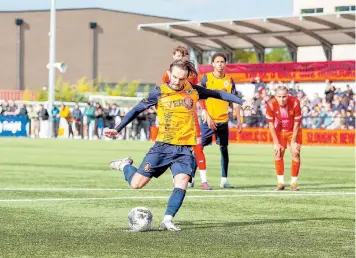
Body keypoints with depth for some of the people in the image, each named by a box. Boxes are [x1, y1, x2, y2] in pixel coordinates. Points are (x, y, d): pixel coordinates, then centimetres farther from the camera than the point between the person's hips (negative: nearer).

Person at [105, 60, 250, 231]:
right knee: (137, 183, -4)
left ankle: (167, 220, -12)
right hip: (163, 146, -1)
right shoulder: (159, 93, -3)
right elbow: (137, 109, 6)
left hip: (185, 149, 1)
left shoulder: (193, 91, 2)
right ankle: (125, 165, 27)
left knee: (181, 184, -19)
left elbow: (218, 94, 12)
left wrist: (241, 102, 7)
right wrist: (117, 129, 5)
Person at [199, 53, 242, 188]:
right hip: (208, 120, -3)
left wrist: (238, 121, 1)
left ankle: (224, 179, 14)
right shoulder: (206, 78, -4)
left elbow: (235, 101, 6)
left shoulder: (229, 81, 4)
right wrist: (207, 117, -14)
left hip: (223, 121, 3)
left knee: (224, 149, 6)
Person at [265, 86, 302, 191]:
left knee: (295, 153, -10)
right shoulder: (271, 104, -25)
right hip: (279, 131, 1)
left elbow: (296, 123, -19)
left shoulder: (295, 103, -28)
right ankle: (280, 182, 1)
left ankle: (294, 183, -1)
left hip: (293, 130, -1)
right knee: (278, 153, -8)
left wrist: (293, 142, -17)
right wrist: (276, 143, -16)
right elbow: (271, 124, -16)